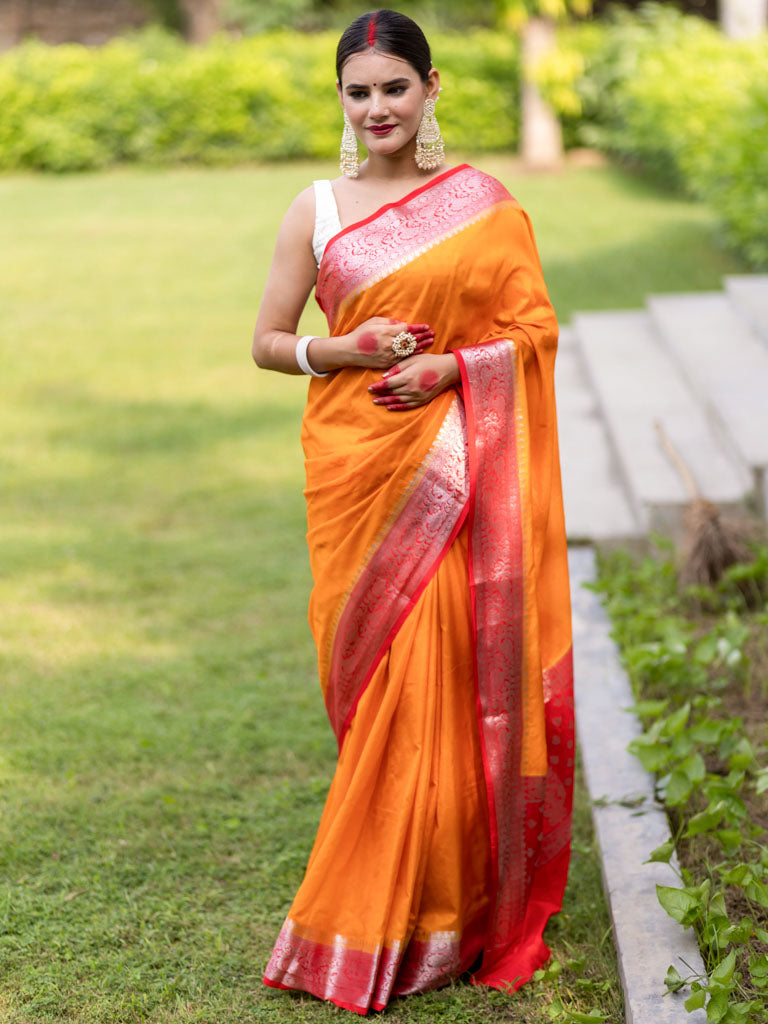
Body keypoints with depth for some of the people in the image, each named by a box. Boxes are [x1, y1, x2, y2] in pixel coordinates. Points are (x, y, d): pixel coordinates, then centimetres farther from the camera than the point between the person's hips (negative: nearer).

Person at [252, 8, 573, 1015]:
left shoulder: (483, 203, 4)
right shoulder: (317, 209, 6)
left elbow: (534, 329, 4)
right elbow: (268, 342, 8)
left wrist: (451, 365, -13)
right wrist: (348, 349, -10)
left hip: (454, 467, -1)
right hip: (353, 462, 1)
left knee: (436, 678, -5)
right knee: (370, 667, 2)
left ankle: (412, 911, 9)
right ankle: (393, 887, 21)